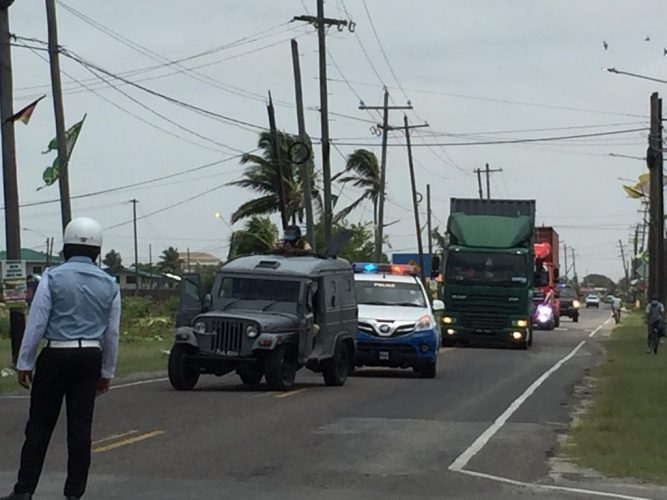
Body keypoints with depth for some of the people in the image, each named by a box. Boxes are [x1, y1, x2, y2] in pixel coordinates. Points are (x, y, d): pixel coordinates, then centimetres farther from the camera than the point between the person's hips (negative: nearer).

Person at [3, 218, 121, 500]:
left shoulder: (52, 278, -4)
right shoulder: (109, 284, 7)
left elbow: (36, 324, -7)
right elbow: (112, 333, 11)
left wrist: (24, 363, -1)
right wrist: (107, 372, 18)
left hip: (56, 356, -3)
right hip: (90, 358, 3)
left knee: (40, 425, 3)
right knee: (80, 426, 6)